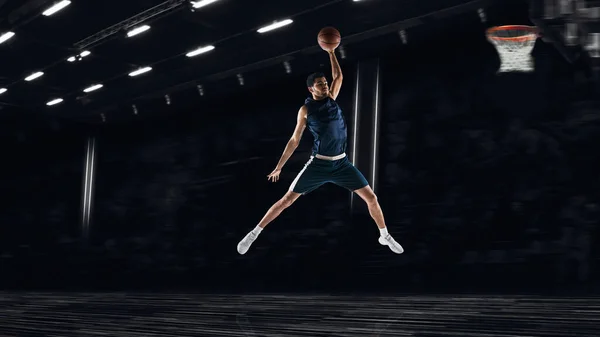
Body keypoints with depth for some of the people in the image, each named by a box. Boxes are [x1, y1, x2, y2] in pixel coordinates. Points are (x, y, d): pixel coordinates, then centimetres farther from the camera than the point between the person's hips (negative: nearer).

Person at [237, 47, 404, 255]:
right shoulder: (306, 109, -3)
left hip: (341, 163, 3)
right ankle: (254, 233, 8)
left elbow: (338, 76, 15)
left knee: (371, 197, 0)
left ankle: (385, 236, 20)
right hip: (319, 164, -3)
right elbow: (294, 140, 2)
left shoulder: (331, 98, 8)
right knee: (287, 199, -3)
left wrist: (331, 52, 8)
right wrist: (279, 167, 1)